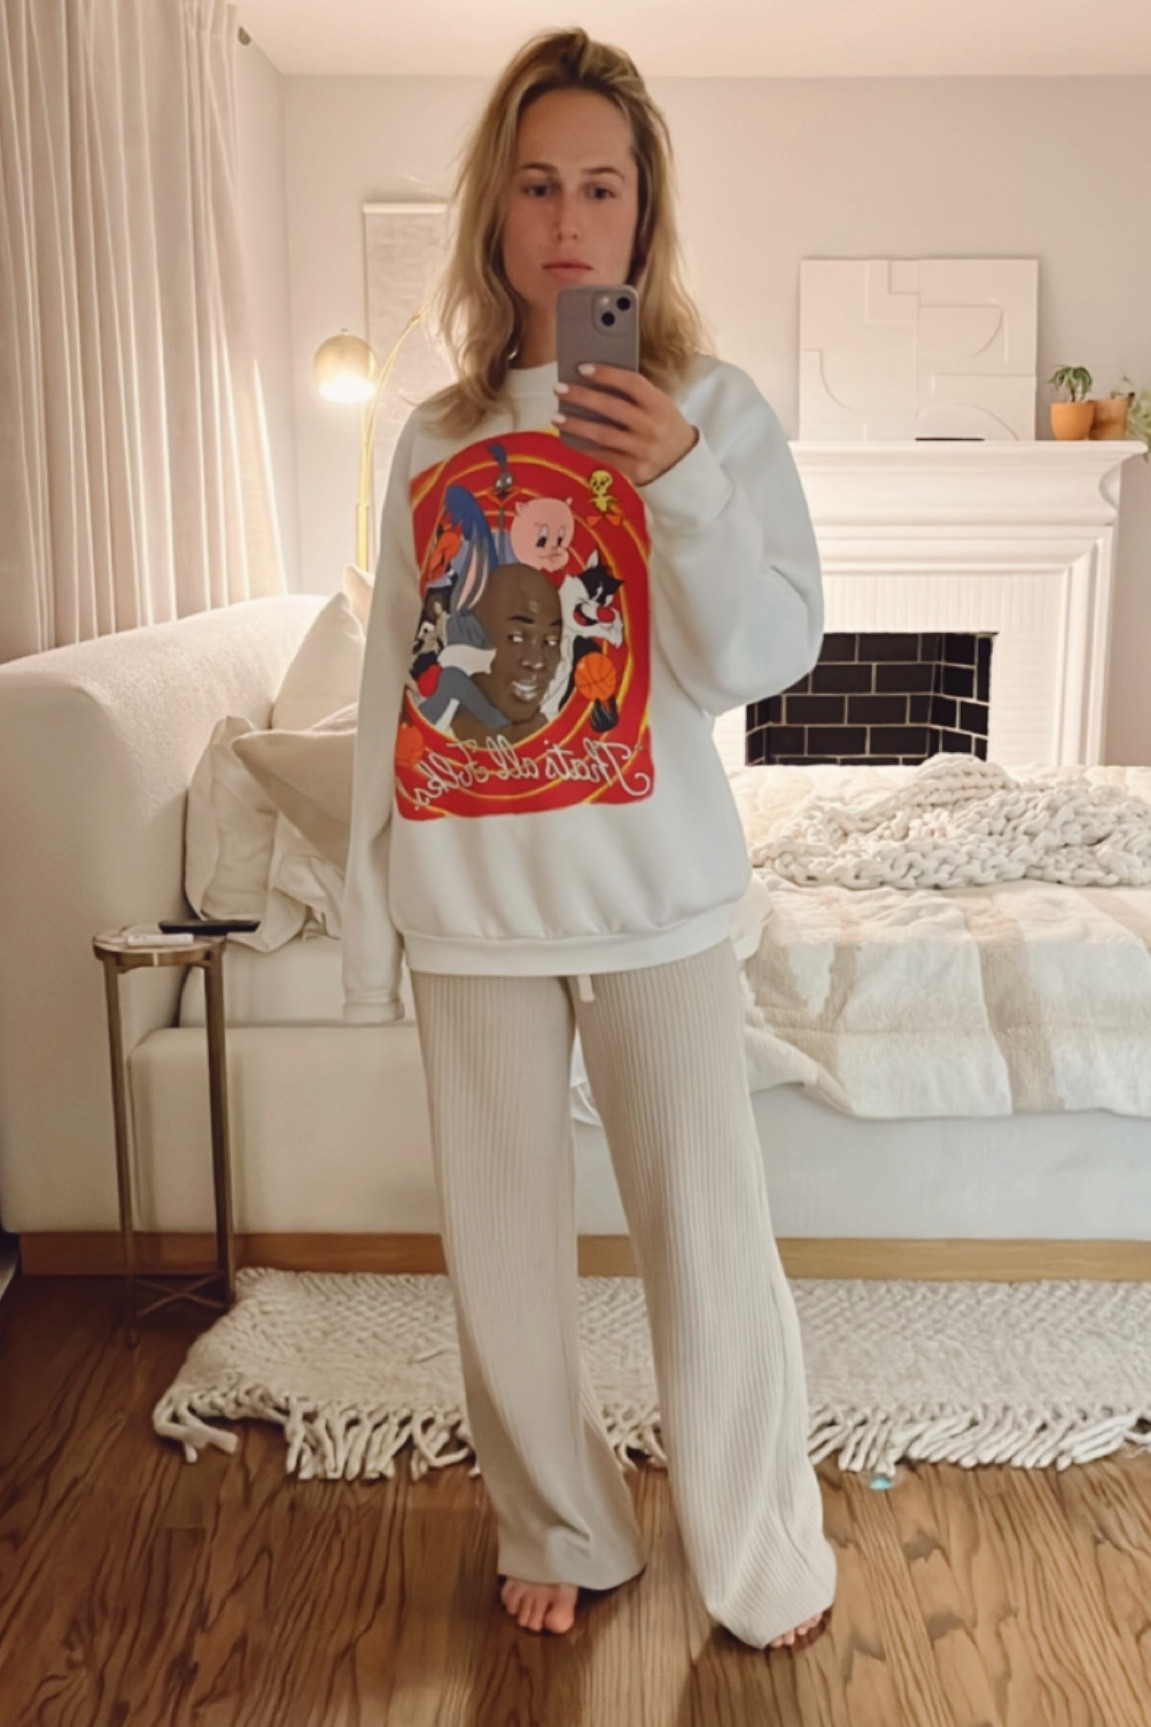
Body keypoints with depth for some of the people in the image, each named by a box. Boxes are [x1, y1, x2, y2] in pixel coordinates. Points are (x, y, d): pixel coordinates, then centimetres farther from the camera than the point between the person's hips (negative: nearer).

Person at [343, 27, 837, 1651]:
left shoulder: (715, 408, 0)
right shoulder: (436, 439, 8)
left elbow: (763, 660, -8)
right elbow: (394, 680, 10)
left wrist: (680, 482, -23)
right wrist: (368, 903, 7)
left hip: (653, 897, -3)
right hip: (471, 903, 3)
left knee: (708, 1234, 4)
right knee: (501, 1241, 11)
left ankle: (767, 1563, 27)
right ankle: (561, 1534, 34)